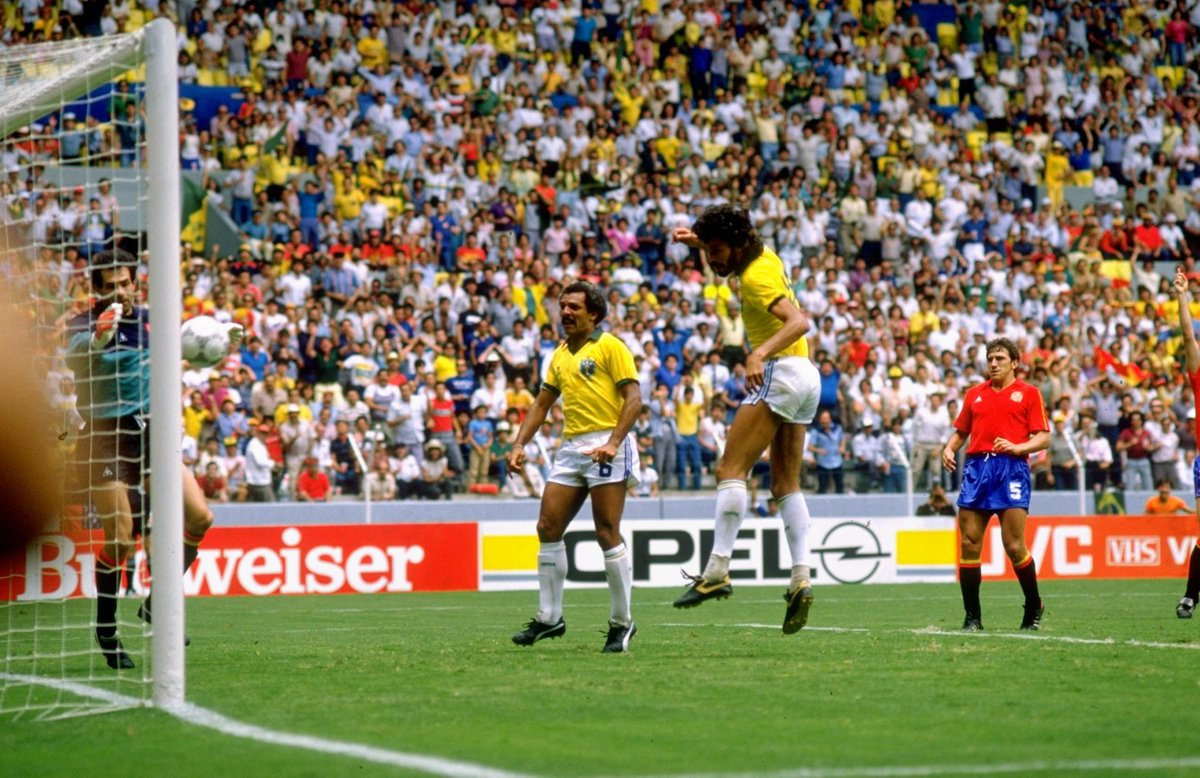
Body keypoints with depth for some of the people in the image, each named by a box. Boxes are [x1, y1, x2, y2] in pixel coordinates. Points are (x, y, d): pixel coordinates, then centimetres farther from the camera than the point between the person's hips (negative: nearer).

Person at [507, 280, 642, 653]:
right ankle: (549, 617, 8)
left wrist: (614, 442, -23)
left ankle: (621, 623, 0)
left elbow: (633, 398, -11)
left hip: (606, 447, -8)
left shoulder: (610, 347, -3)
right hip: (571, 447, 8)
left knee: (607, 534, -8)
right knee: (548, 528, 1)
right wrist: (520, 445, 12)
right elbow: (542, 403, 24)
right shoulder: (560, 355, 18)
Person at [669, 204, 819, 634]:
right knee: (786, 484, 9)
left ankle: (717, 570, -20)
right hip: (806, 378, 10)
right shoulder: (765, 256, 11)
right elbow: (726, 253, 37)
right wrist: (697, 241, 20)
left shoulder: (756, 277, -16)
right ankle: (801, 579, 0)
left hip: (782, 372, -10)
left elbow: (799, 321, -29)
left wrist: (761, 353, -42)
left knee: (731, 469, -12)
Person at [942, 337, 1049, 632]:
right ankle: (972, 616, 5)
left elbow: (1043, 438, 2)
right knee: (969, 544, -2)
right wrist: (949, 449, 4)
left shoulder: (1028, 393, 7)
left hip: (1011, 469, -4)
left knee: (1014, 546, -9)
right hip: (976, 468, 4)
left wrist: (1016, 447, -15)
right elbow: (960, 431, 24)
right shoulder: (975, 394, 19)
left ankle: (1034, 608, 10)